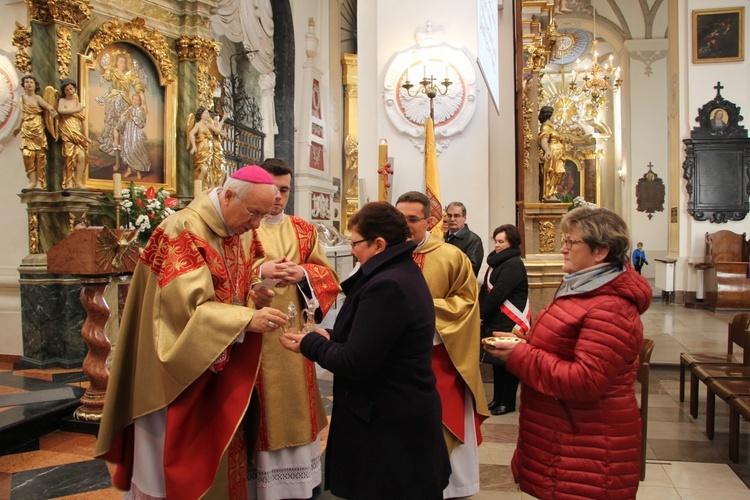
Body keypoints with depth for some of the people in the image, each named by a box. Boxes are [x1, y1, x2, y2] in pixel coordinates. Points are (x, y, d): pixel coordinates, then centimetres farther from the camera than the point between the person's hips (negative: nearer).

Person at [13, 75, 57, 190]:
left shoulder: (37, 98, -1)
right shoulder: (22, 97, 13)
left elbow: (48, 106, -20)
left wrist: (50, 109, -44)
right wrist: (19, 127, 30)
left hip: (38, 129, -4)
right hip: (27, 130, 4)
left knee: (40, 155, -5)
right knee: (28, 154, -7)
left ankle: (39, 182, -3)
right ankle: (32, 181, -6)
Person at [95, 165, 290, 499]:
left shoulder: (244, 234, 3)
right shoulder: (184, 230, -20)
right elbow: (189, 306, -27)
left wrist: (254, 298, -8)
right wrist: (247, 318, -34)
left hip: (223, 368, 7)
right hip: (181, 369, -7)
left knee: (218, 451, 17)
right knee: (175, 458, 8)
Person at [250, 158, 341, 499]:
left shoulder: (304, 230, 12)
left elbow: (327, 274, 7)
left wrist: (302, 273, -12)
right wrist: (260, 272, -19)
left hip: (294, 332, 3)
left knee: (295, 402, 8)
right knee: (263, 407, 1)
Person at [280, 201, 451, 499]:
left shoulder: (386, 286, -25)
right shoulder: (403, 273, 8)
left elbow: (355, 363, -23)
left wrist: (310, 344, -9)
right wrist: (329, 337, 3)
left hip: (388, 424, -10)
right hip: (404, 414, 10)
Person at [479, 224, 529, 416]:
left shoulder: (514, 264, -14)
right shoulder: (497, 262, 14)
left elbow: (498, 293, -19)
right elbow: (485, 289, 11)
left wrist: (482, 313, -11)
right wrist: (483, 314, 0)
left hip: (510, 323, -8)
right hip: (496, 321, 9)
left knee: (507, 362, 0)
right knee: (497, 361, 13)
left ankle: (508, 402, 11)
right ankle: (497, 399, 23)